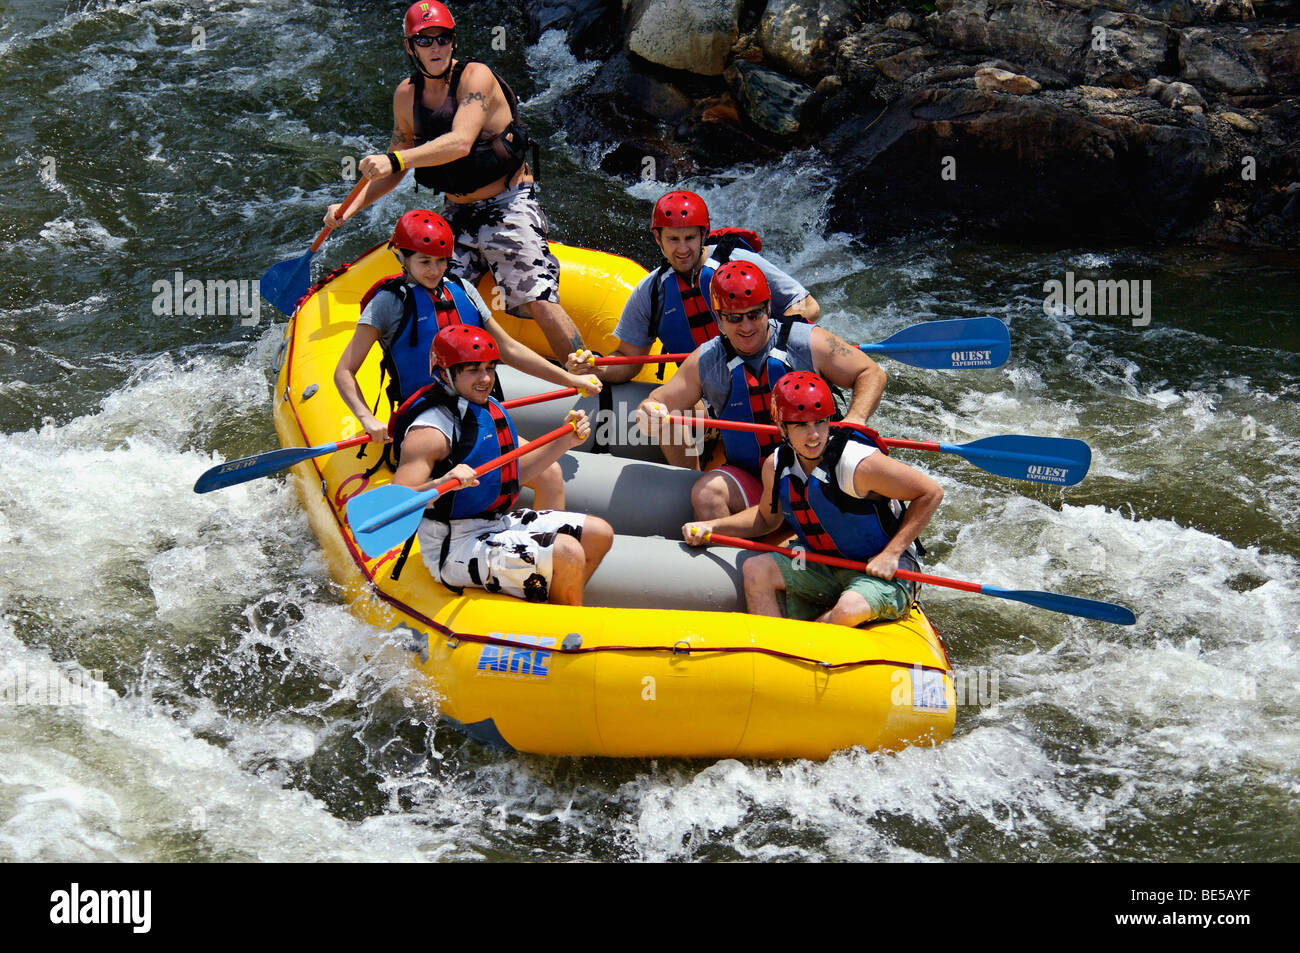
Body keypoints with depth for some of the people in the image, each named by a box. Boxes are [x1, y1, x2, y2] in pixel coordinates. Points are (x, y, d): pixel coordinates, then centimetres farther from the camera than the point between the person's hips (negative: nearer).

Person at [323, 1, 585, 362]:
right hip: (455, 214, 6)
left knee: (539, 303, -19)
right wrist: (352, 207, 3)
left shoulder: (475, 77, -16)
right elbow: (396, 165, 16)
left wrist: (395, 160, -41)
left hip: (508, 207, -6)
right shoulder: (406, 95, 4)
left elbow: (460, 143, -32)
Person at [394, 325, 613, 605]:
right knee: (567, 554, -24)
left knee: (599, 534, 11)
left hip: (502, 522, 10)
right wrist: (443, 484, -45)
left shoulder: (491, 408, 9)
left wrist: (564, 441, 8)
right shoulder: (430, 431, -19)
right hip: (456, 548, -10)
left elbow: (516, 471, 20)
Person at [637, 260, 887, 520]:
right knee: (706, 492, -27)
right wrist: (649, 414, -19)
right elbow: (661, 401, 7)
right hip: (750, 484, 2)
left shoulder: (809, 343, -6)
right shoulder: (704, 363, 1)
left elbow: (871, 373, 1)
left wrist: (855, 419, -18)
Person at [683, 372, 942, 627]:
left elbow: (931, 493, -15)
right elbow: (767, 518, 18)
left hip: (881, 569, -6)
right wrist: (710, 527, 5)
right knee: (755, 569, -13)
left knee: (850, 610, -35)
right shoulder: (776, 467, -4)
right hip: (824, 567, 6)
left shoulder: (860, 462, -24)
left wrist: (891, 554, -19)